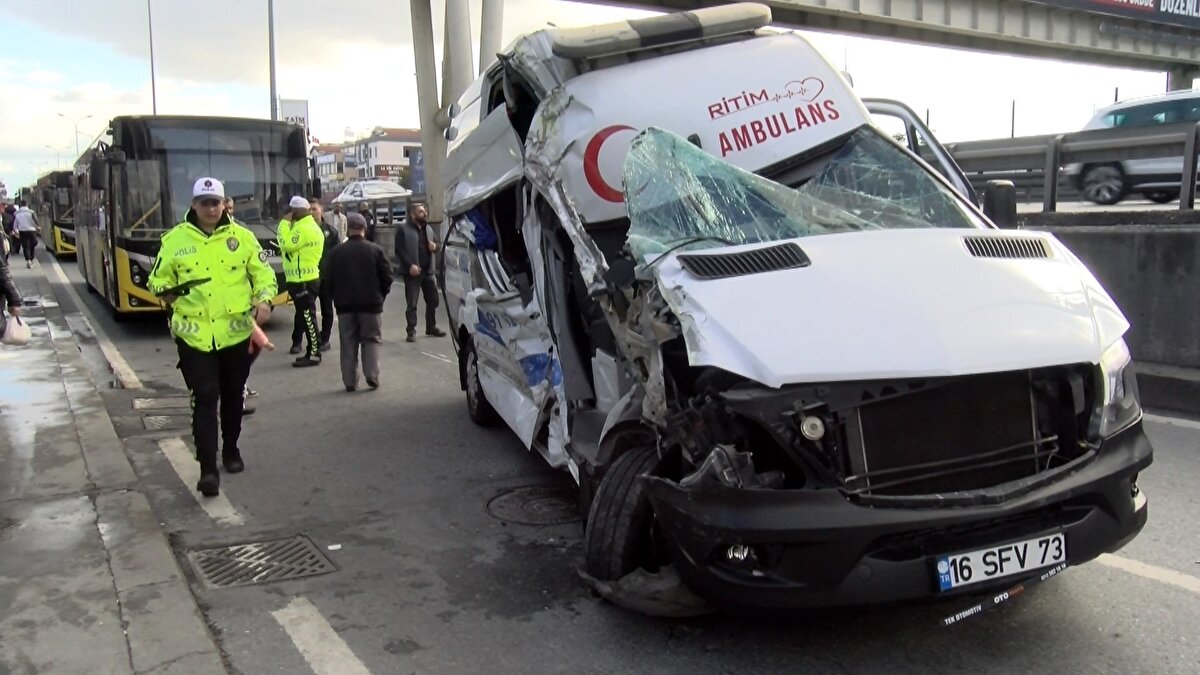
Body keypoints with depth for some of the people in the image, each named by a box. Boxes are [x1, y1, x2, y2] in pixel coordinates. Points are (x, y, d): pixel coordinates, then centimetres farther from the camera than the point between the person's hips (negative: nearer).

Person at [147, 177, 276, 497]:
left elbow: (263, 274, 6)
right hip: (195, 336, -1)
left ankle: (231, 450, 36)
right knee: (205, 399, -7)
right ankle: (208, 469, -5)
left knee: (232, 396, 16)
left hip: (236, 333, 2)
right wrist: (165, 291, -14)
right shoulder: (175, 239, 1)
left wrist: (263, 301, -12)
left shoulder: (242, 237, 2)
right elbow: (158, 278, 9)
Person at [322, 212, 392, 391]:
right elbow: (387, 276, -4)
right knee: (371, 340, 10)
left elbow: (327, 278, 0)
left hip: (345, 304, 1)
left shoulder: (336, 252, -2)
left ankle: (350, 381, 7)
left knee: (348, 343, 8)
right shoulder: (375, 250, -5)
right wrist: (380, 296, 9)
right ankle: (372, 375, -1)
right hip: (371, 303, -1)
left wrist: (338, 297, 12)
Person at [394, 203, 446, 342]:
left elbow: (435, 243, 25)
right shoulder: (404, 229, -8)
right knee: (412, 304, -2)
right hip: (412, 272, -7)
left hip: (428, 271, 7)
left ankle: (431, 327, 27)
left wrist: (435, 246, 0)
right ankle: (411, 331, 5)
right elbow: (399, 251, -13)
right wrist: (410, 265, -21)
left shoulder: (427, 228, 13)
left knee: (433, 300, 13)